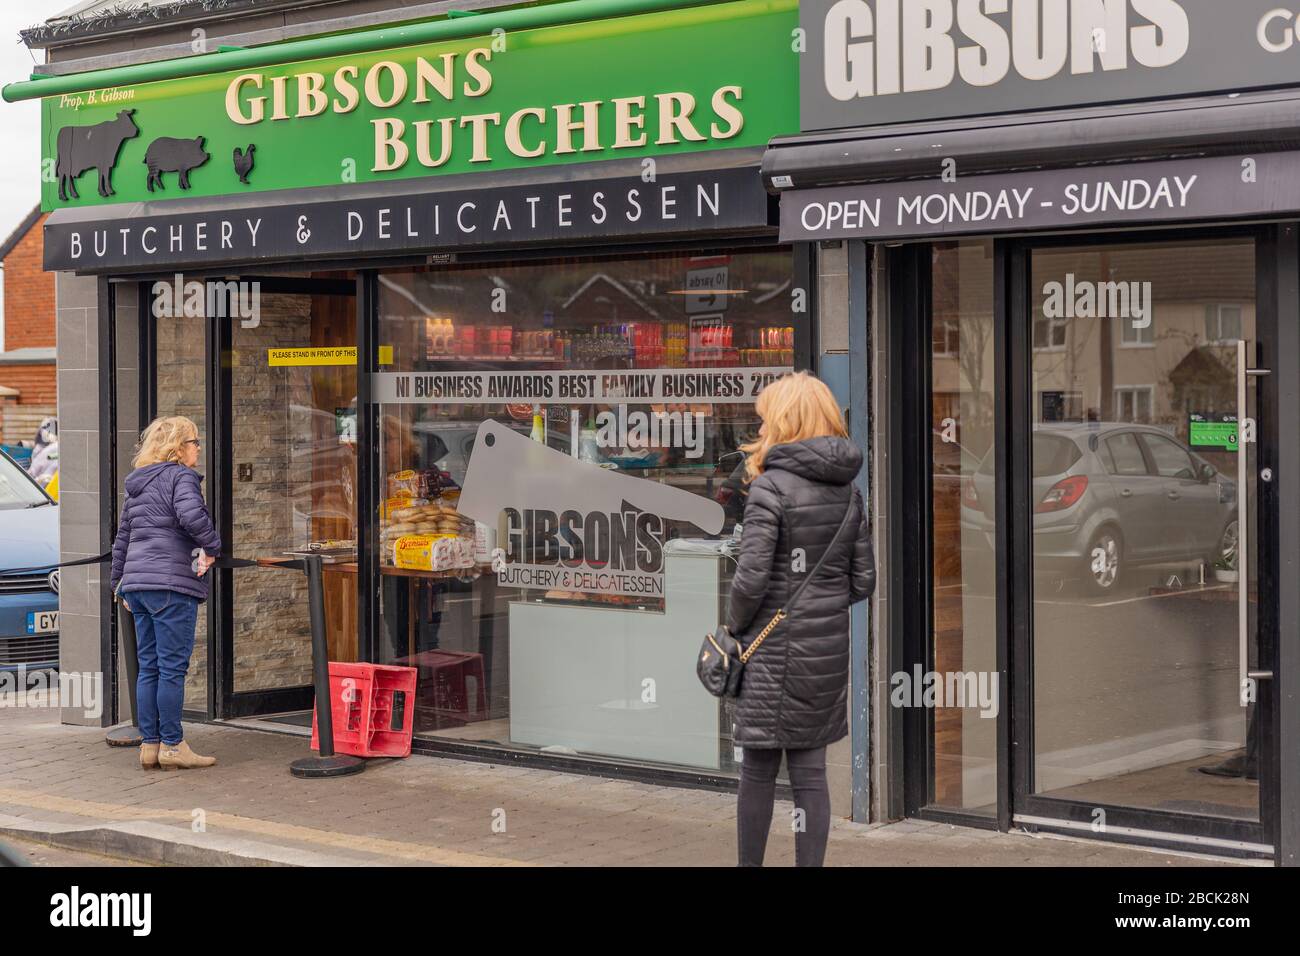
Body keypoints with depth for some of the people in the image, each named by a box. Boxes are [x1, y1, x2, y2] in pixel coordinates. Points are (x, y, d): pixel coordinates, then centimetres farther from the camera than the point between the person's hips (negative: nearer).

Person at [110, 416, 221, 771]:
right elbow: (191, 515, -26)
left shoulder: (136, 484, 20)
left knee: (149, 668, 11)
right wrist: (211, 547, -11)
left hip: (137, 584, 8)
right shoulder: (180, 476, -6)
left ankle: (150, 745, 13)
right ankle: (172, 746, 0)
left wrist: (120, 583, 29)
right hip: (172, 584, -8)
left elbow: (122, 538, 24)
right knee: (173, 667, -3)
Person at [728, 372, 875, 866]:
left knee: (758, 773, 6)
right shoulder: (847, 489, 7)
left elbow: (751, 578, -17)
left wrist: (735, 626, -1)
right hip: (830, 646, 6)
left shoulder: (771, 487, -13)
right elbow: (863, 579, 8)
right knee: (811, 773, 9)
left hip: (776, 649, -6)